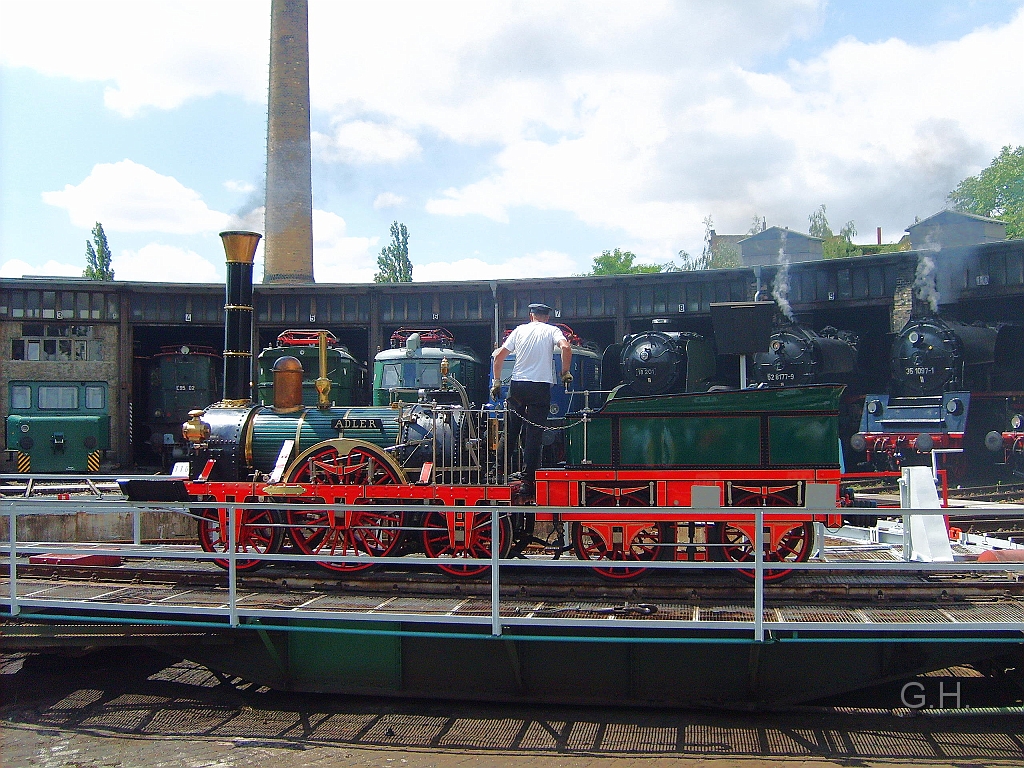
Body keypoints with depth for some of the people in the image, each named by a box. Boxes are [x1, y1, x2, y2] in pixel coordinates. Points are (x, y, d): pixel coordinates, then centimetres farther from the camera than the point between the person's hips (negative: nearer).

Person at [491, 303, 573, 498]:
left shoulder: (520, 330, 14)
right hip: (541, 386, -2)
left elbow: (499, 356, 10)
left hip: (517, 385, 3)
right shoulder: (552, 330, 7)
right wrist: (565, 373, -2)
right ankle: (527, 482, -3)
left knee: (510, 432, 14)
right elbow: (566, 348, -14)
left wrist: (496, 382, 17)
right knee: (533, 435, -1)